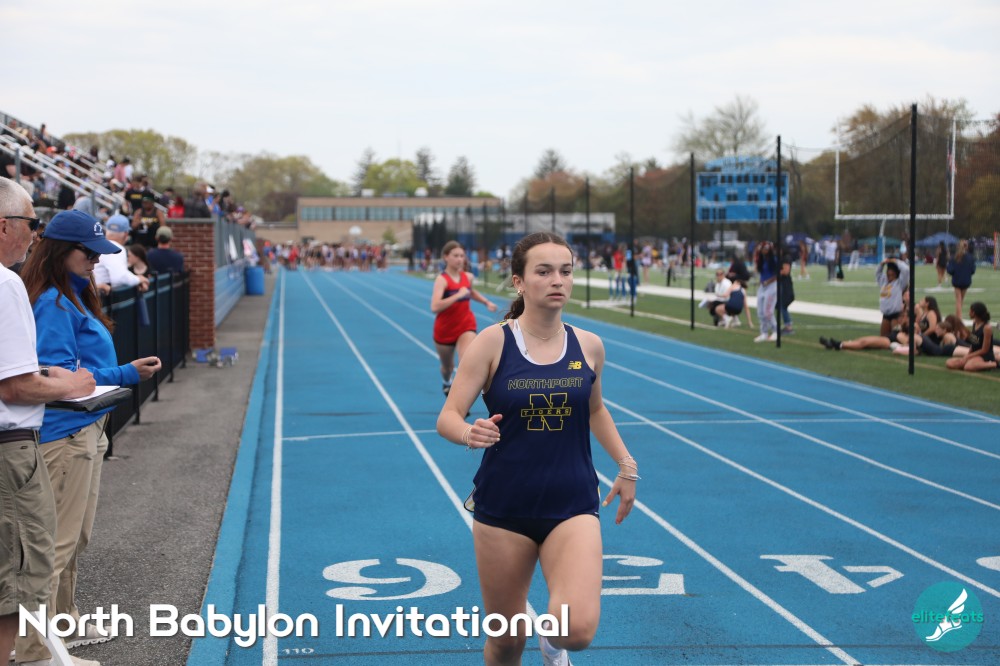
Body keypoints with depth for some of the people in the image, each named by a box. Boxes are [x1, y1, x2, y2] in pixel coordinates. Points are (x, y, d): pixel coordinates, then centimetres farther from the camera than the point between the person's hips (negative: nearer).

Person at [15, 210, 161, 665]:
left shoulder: (72, 296, 15)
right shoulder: (53, 303, -16)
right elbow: (57, 374, -22)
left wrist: (127, 371, 2)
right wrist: (125, 375, -22)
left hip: (86, 429, 10)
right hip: (65, 434, -10)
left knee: (75, 538, 21)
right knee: (58, 542, -6)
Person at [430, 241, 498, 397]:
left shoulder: (468, 277, -1)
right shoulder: (442, 279, -19)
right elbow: (435, 307, -35)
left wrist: (487, 302, 13)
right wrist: (458, 295, -35)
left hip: (466, 326, 2)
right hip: (445, 329, -2)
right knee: (448, 366, 20)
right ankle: (446, 383, 56)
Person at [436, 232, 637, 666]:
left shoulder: (588, 346, 1)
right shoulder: (493, 342, -8)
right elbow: (448, 418, -10)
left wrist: (626, 466, 11)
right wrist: (470, 433, -31)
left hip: (572, 507, 1)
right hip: (503, 509, -1)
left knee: (578, 628, -20)